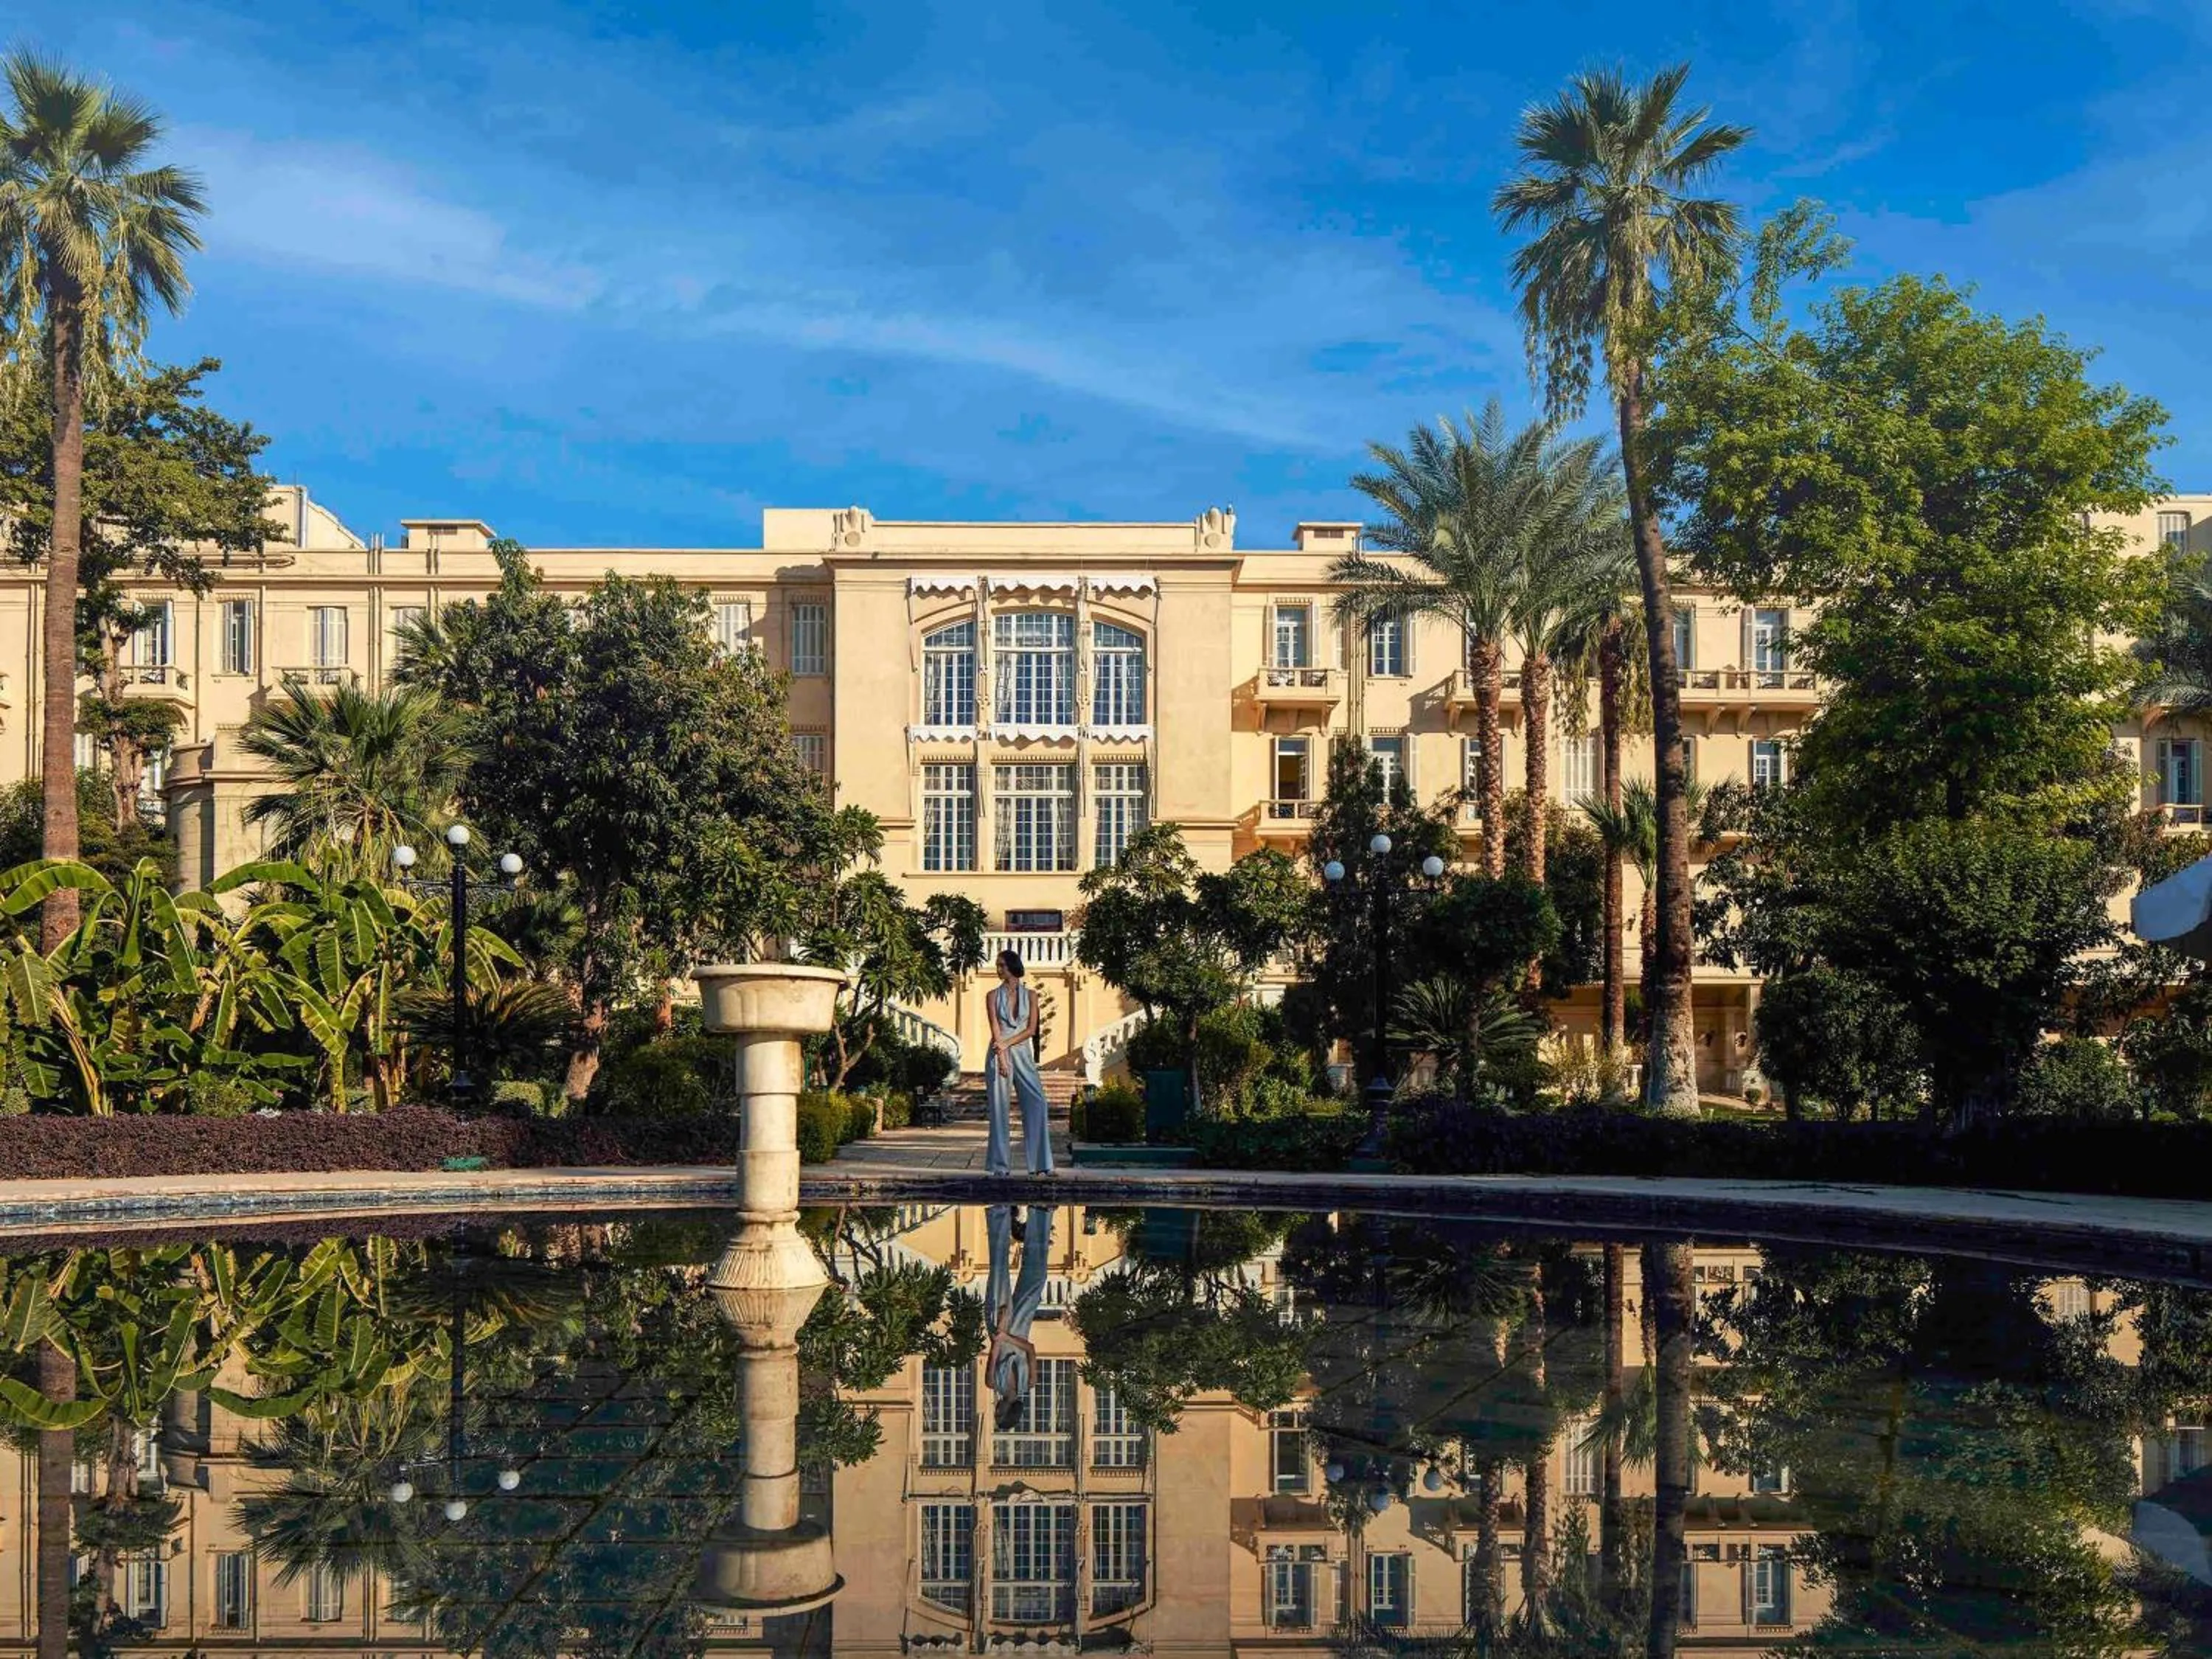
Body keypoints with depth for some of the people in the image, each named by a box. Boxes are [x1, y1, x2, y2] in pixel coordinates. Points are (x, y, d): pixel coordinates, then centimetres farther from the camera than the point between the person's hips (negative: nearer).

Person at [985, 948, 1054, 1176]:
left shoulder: (1030, 995, 8)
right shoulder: (993, 996, 5)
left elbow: (1031, 1029, 1)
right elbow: (995, 1030, -5)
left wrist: (1007, 1044, -11)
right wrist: (1001, 1058, -17)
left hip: (1023, 1053, 1)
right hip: (999, 1054, -1)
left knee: (1036, 1104, -8)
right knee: (999, 1108, -2)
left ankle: (1040, 1162, -4)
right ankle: (1000, 1164, 3)